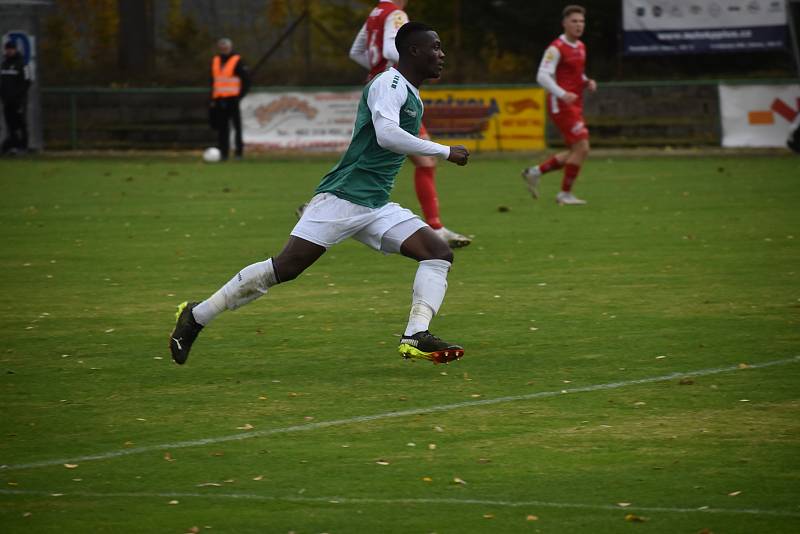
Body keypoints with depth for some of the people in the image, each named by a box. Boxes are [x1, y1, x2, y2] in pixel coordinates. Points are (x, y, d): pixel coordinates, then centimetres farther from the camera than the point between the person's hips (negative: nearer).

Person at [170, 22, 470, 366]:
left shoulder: (412, 98, 19)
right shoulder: (389, 84, -10)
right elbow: (386, 134, -26)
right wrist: (445, 152, -21)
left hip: (376, 208, 9)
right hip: (342, 197, -9)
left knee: (440, 253, -6)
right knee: (286, 266, -12)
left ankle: (416, 338, -19)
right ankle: (196, 316, -1)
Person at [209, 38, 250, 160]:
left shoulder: (237, 62, -3)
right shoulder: (215, 61, 15)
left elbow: (246, 80, -4)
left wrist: (240, 95, -11)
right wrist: (213, 98, 15)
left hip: (233, 99, -6)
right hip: (219, 100, 6)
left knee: (237, 126, -4)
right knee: (222, 128, 4)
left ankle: (239, 151, -2)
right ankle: (223, 152, 7)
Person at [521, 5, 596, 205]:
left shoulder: (580, 47, 15)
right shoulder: (556, 48, -12)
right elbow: (543, 76, -19)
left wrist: (587, 82, 6)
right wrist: (562, 94, -31)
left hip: (574, 106, 9)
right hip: (561, 105, -9)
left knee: (576, 152, 9)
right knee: (582, 148, -13)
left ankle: (535, 172, 20)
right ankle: (565, 194, -3)